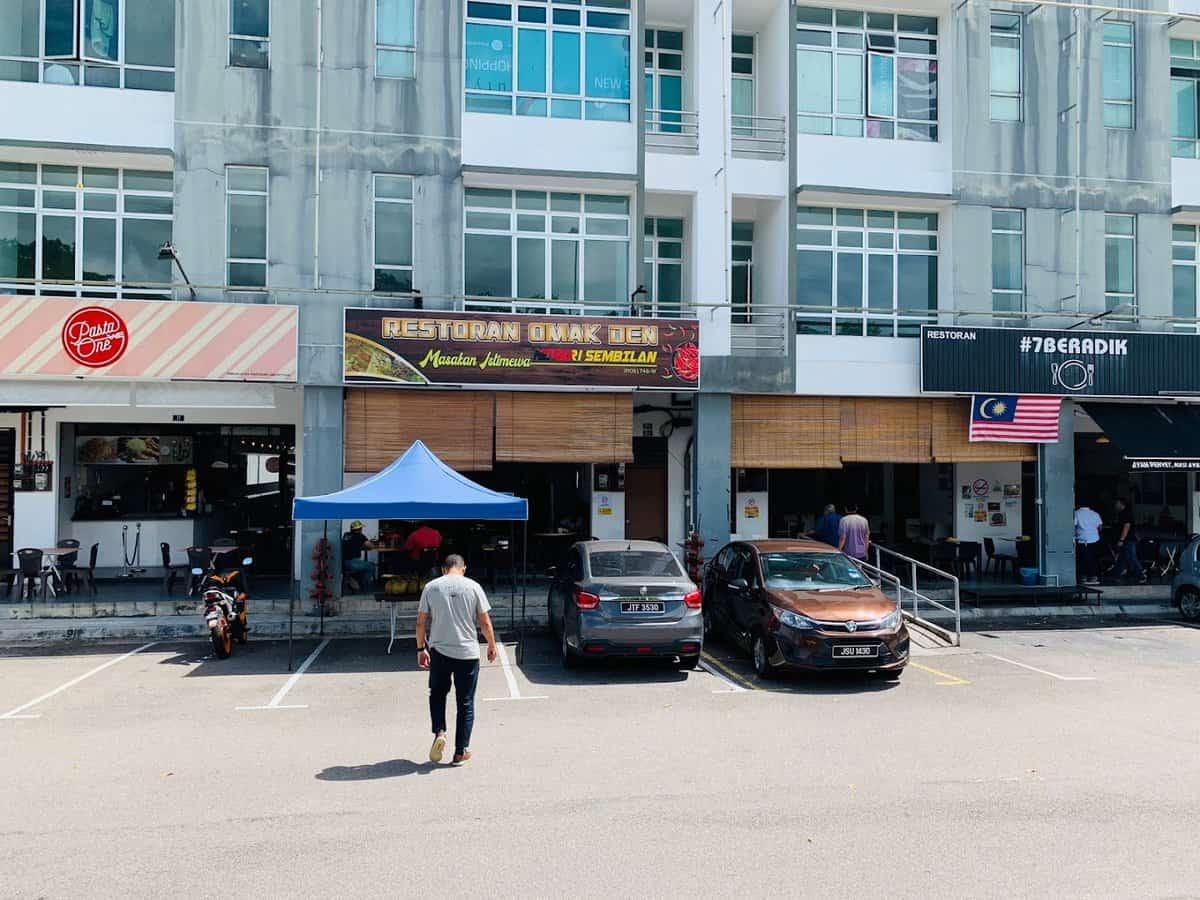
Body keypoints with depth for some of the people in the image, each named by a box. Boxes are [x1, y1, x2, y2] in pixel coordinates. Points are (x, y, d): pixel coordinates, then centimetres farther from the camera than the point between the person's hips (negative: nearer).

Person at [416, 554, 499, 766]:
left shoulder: (431, 587, 0)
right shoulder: (472, 586, -3)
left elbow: (421, 622, 2)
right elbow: (485, 623, -1)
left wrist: (420, 648, 14)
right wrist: (492, 646, 13)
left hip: (439, 651, 1)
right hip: (468, 653, -1)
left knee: (437, 693, 23)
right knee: (465, 702, 9)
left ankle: (439, 732, 3)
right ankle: (461, 752, 12)